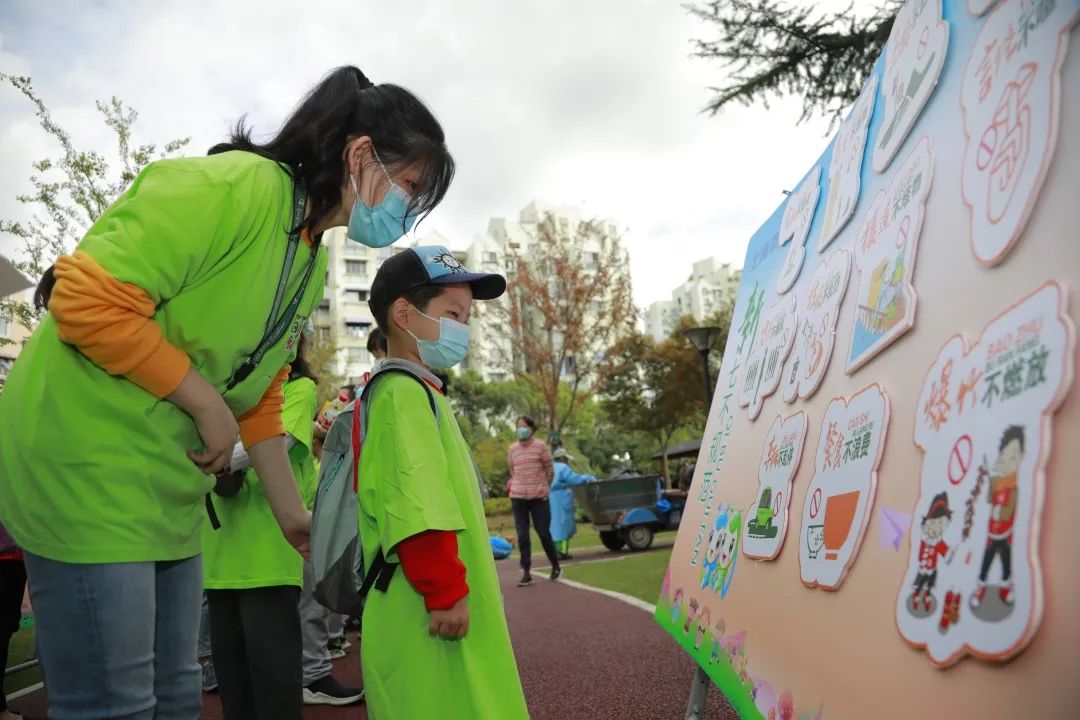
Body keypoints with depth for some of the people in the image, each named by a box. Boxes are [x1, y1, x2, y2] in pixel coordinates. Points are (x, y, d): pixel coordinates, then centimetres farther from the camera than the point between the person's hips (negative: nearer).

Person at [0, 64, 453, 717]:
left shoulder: (315, 265, 11)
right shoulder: (235, 186, -18)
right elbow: (87, 301, -25)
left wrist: (292, 513, 16)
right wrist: (208, 404, -17)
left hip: (172, 490, 9)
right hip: (86, 461, -9)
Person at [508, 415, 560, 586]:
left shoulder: (541, 446, -2)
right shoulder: (512, 449, 6)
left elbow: (550, 471, 5)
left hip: (538, 497, -2)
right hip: (517, 497, 2)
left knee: (543, 533, 2)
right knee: (522, 535, -1)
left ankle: (556, 566, 21)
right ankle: (526, 573, 5)